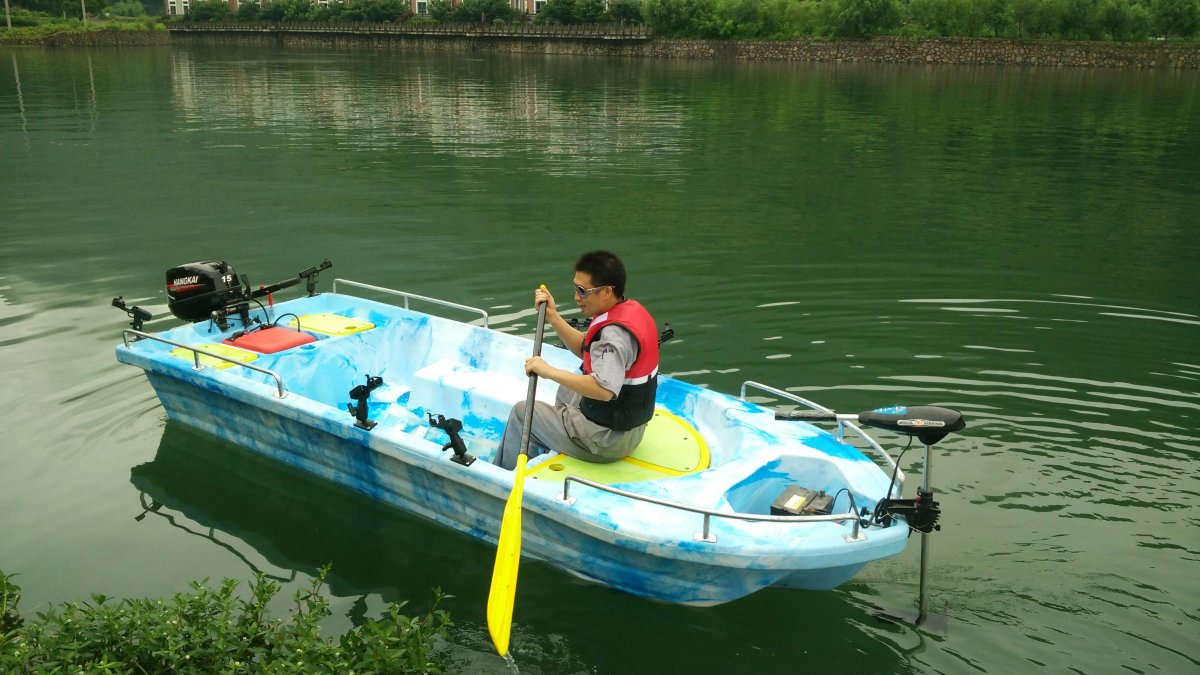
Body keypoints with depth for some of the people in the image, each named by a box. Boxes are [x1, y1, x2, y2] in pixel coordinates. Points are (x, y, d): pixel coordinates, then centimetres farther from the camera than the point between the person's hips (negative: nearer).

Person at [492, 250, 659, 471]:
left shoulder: (616, 333, -29)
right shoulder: (632, 309, 0)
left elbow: (604, 390, -42)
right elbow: (586, 349, 11)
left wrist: (550, 371, -35)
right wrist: (553, 316, 3)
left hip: (607, 440, -10)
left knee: (522, 412, 6)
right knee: (567, 388, 34)